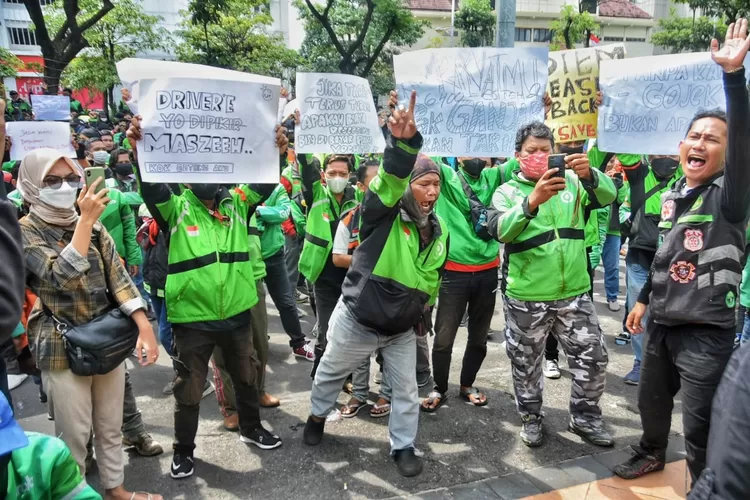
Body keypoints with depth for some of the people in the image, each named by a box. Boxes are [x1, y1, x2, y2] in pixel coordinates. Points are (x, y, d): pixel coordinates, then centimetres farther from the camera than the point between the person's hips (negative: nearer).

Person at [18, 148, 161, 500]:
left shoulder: (93, 224, 4)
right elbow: (62, 277, -25)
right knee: (74, 434, 7)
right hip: (63, 348, -4)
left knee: (110, 426, 17)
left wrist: (145, 328, -13)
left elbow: (118, 277, -2)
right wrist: (85, 220, -27)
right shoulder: (26, 231, -9)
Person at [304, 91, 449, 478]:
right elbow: (389, 180, -42)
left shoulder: (439, 230, 0)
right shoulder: (383, 213, -19)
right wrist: (403, 143, -59)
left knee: (406, 388, 10)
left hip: (402, 327, 4)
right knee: (331, 373, 20)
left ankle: (403, 447, 31)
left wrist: (424, 311, 18)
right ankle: (317, 417, 47)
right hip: (357, 320, -4)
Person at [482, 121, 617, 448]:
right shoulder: (507, 191, -4)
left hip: (573, 293, 3)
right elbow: (500, 230, -22)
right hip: (526, 298, -2)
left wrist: (589, 174, -31)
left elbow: (607, 195, -10)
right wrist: (532, 201, -37)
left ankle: (585, 418, 33)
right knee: (526, 364, 12)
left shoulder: (571, 182, 6)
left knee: (593, 357, 11)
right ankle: (531, 419, 35)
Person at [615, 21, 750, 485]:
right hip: (661, 322, 7)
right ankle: (652, 454, 50)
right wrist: (644, 299, 21)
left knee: (700, 426, 1)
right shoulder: (672, 195, 8)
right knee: (651, 398, 24)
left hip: (706, 331, -7)